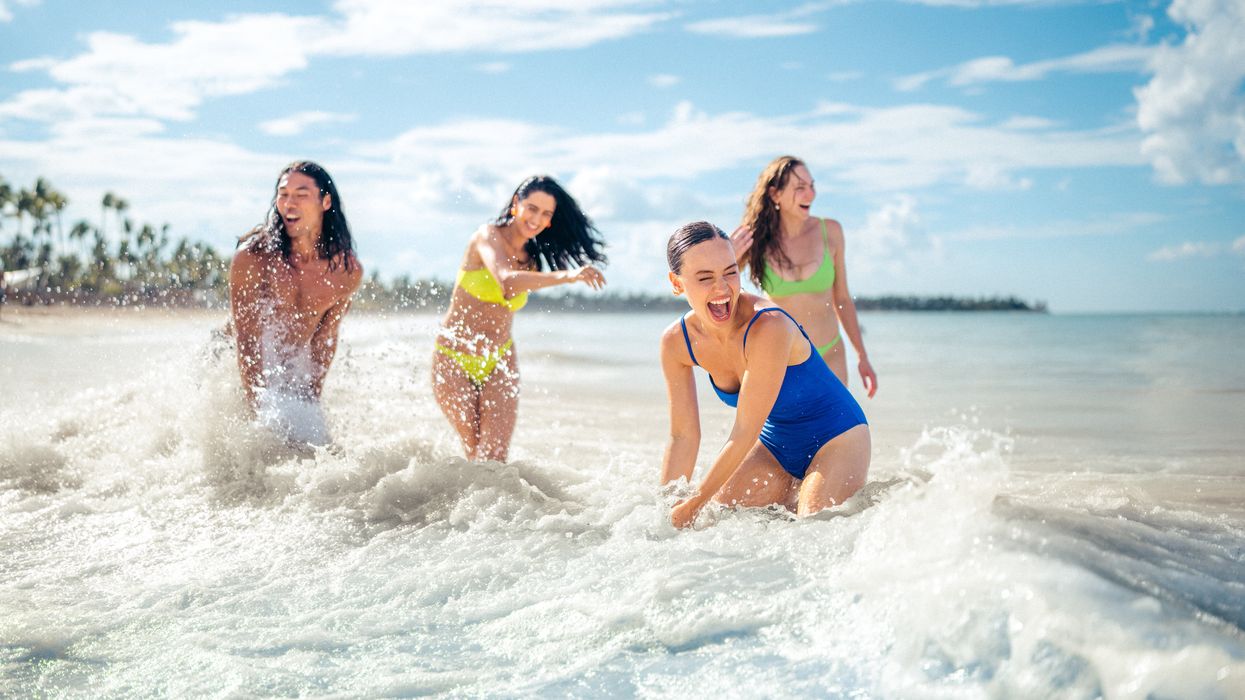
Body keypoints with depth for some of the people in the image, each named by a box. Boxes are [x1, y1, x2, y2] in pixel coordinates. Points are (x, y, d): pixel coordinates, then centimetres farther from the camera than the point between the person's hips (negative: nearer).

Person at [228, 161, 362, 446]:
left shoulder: (348, 271, -11)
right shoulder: (252, 257, -22)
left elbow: (325, 340, 1)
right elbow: (247, 344, -20)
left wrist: (312, 396, -2)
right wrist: (262, 411, -23)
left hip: (294, 370, 3)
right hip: (244, 371, -3)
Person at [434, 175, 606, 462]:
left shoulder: (531, 259, 5)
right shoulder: (489, 236, -14)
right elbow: (507, 282, -34)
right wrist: (567, 276, -45)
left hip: (500, 363, 4)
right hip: (454, 362, -4)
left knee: (495, 455, -11)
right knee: (477, 454, 2)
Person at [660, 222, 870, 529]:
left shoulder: (769, 328, -33)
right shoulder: (676, 342, -13)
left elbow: (744, 434, -28)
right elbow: (684, 436, -5)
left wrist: (692, 506, -22)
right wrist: (665, 508, -7)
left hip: (835, 438, -6)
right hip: (775, 448, 6)